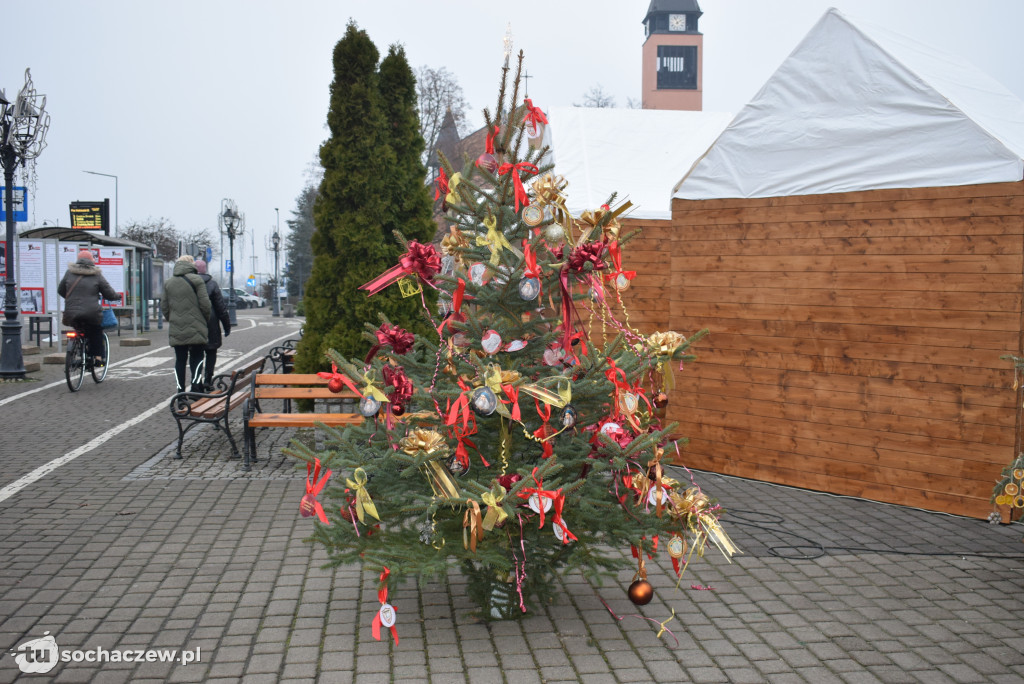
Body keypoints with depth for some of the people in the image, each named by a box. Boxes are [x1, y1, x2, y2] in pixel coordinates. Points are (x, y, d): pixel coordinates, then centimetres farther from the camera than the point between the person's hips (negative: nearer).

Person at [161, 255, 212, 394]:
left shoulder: (168, 283, 10)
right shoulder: (196, 280, -5)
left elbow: (164, 307, 12)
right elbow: (205, 304, -8)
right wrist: (206, 319, 7)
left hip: (176, 330, 4)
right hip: (195, 329, -4)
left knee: (180, 360, 8)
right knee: (197, 358, 5)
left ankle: (180, 390, 8)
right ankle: (196, 384, -9)